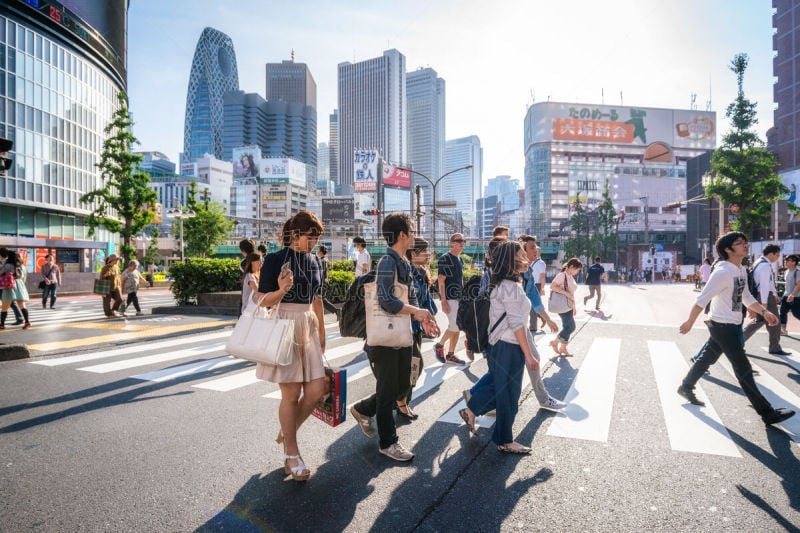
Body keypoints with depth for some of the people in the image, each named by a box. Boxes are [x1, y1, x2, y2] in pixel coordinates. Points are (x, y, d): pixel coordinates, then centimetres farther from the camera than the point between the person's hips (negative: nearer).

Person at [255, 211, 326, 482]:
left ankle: (286, 433, 30)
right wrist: (281, 291, -25)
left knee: (316, 391, 3)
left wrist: (321, 333, 22)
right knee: (291, 392, 0)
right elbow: (262, 300, -6)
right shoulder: (275, 259, -7)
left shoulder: (314, 262, 11)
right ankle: (292, 454, 19)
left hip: (308, 327, 6)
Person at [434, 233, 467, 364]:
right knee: (455, 325, -14)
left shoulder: (460, 259, 15)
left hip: (459, 298, 8)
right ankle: (439, 345, 8)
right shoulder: (445, 258, -11)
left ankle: (451, 355, 17)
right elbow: (441, 281, -15)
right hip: (449, 298, -8)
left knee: (458, 327, 8)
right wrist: (443, 301, -20)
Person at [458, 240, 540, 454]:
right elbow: (517, 324, -21)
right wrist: (529, 355, -18)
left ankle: (470, 411, 34)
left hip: (500, 343, 10)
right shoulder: (511, 287, -19)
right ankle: (505, 441, 18)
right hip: (510, 346, -10)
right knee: (508, 395, 4)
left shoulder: (502, 284, 12)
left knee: (498, 385, 22)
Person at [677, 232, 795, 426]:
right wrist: (689, 322, -18)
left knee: (707, 358, 19)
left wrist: (764, 311, 9)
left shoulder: (741, 270, 7)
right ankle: (767, 413, 7)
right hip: (723, 326, -9)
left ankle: (686, 387, 33)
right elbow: (702, 299, -21)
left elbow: (746, 297, 20)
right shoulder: (723, 272, -22)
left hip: (731, 326, 9)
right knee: (743, 369, -2)